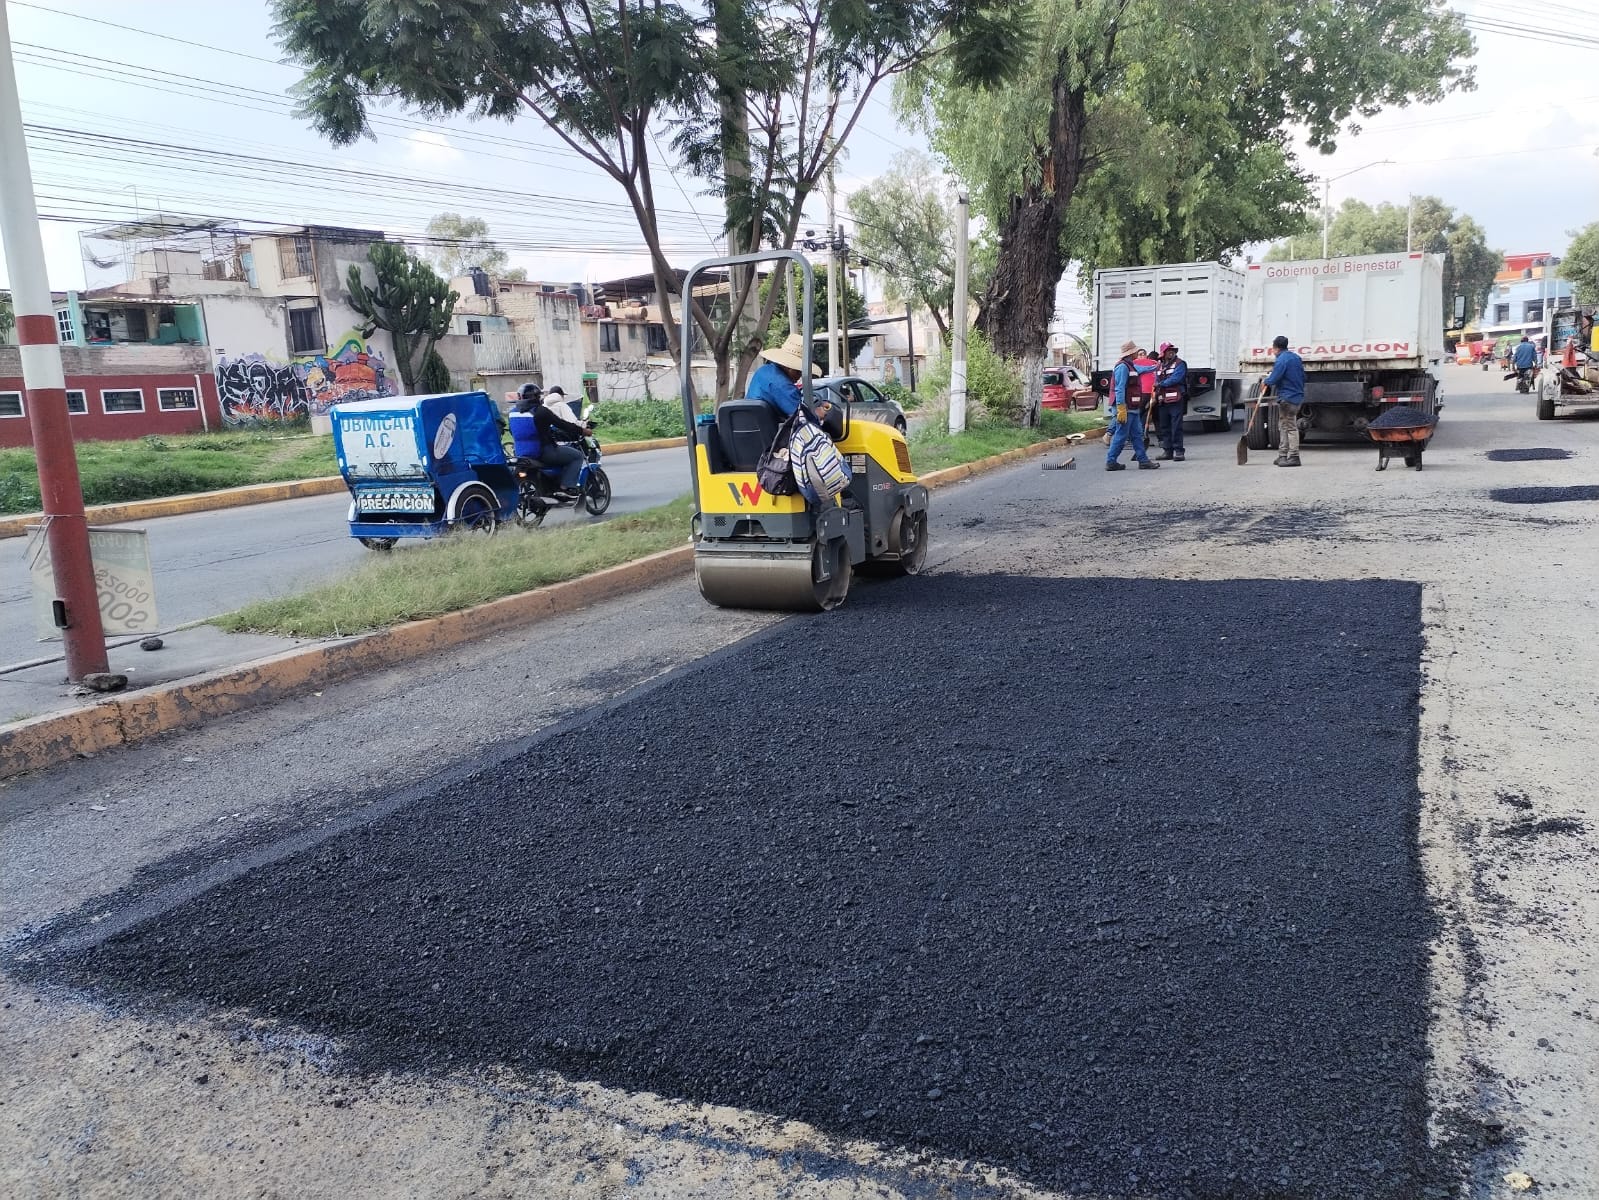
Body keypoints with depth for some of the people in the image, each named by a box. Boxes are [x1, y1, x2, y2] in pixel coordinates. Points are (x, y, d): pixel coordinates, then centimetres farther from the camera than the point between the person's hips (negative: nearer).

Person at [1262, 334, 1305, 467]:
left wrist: (1266, 382, 4)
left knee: (1290, 428, -8)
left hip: (1287, 398, -9)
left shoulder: (1282, 360, -15)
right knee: (1282, 426, 14)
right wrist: (1300, 390, 30)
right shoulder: (1296, 358, 14)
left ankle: (1293, 457, -7)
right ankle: (1282, 455, 16)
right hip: (1298, 396, 9)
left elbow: (1273, 379, -18)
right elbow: (1303, 377, 19)